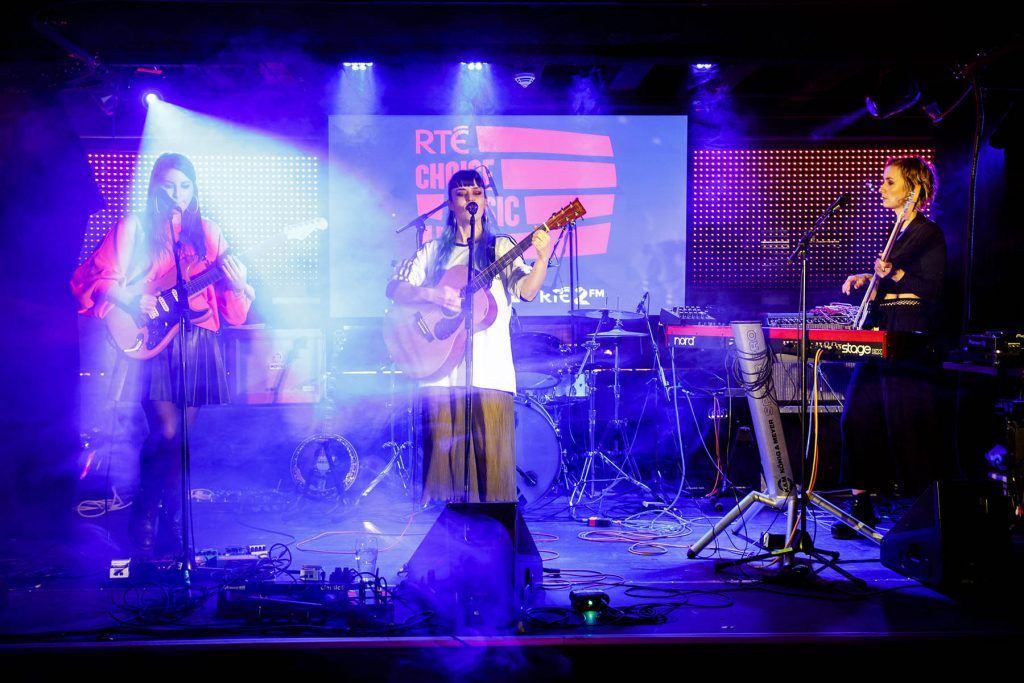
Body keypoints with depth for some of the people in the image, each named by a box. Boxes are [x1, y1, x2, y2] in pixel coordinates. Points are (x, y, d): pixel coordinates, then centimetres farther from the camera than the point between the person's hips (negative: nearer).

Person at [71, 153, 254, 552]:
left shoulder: (207, 233, 15)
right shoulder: (135, 227, 6)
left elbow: (229, 306, 12)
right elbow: (91, 279, 0)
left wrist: (236, 285, -10)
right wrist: (131, 300, -16)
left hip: (197, 343, 3)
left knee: (183, 435, 4)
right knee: (167, 432, -13)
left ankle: (171, 519, 16)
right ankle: (143, 515, 7)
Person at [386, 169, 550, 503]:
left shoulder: (502, 248, 12)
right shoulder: (433, 251, 16)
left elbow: (527, 291, -2)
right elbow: (394, 288, 7)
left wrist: (543, 257, -19)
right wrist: (430, 294, -12)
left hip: (491, 372, -1)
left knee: (492, 458, -6)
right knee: (444, 455, -2)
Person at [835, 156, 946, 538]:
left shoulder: (928, 233, -5)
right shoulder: (895, 233, 20)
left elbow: (933, 290, -12)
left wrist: (894, 274, -23)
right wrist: (867, 280, 12)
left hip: (910, 335, -9)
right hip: (880, 333, 9)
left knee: (906, 423, -7)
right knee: (858, 417, 4)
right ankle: (861, 507, 10)